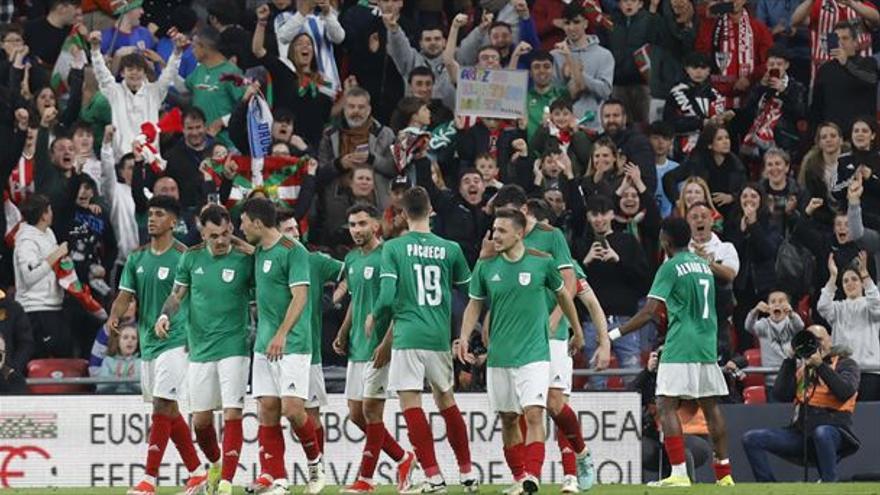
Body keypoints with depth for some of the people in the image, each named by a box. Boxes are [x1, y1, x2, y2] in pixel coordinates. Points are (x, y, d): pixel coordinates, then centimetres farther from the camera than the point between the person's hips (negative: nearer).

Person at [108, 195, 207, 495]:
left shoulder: (184, 257, -8)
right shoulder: (137, 258, 10)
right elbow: (126, 294, 9)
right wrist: (115, 315, -12)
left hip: (175, 342, -7)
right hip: (148, 342, 7)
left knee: (162, 406, -13)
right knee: (169, 411, 11)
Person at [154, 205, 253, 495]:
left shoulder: (244, 260, -5)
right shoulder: (191, 258, 3)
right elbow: (177, 294, 13)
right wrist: (165, 315, -5)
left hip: (233, 347, -4)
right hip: (200, 349, 4)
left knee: (232, 414, -12)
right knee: (200, 419, 8)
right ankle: (215, 465, 35)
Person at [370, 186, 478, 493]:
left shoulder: (393, 248, -5)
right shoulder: (450, 249, 4)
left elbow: (387, 297, -9)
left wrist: (375, 322, 10)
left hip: (407, 338, -4)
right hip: (440, 337, 4)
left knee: (411, 404, -2)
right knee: (446, 401, 18)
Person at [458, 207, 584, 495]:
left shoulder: (542, 263, -3)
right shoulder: (486, 268, 2)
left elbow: (562, 295, 13)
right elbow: (475, 305, 11)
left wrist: (577, 332, 22)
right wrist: (465, 337, -6)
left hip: (533, 353, -3)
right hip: (499, 357, 3)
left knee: (533, 414, -17)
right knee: (508, 418, 9)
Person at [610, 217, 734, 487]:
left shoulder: (671, 267, -7)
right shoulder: (704, 265, 15)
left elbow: (649, 312, -13)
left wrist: (614, 334, -11)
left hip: (680, 349, -7)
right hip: (707, 347, 7)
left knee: (667, 405, -7)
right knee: (711, 406, 12)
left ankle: (679, 473, -18)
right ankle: (724, 473, 13)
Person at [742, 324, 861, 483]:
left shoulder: (845, 363, 7)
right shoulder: (800, 366, 18)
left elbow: (845, 392, -14)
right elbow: (781, 395, 4)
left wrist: (820, 365, -17)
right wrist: (790, 360, -1)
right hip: (801, 432, 5)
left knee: (822, 433, -42)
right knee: (751, 439, -9)